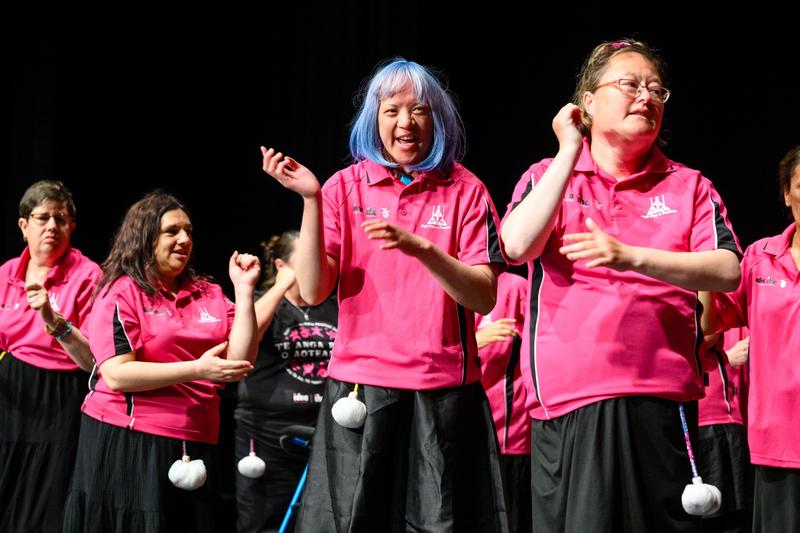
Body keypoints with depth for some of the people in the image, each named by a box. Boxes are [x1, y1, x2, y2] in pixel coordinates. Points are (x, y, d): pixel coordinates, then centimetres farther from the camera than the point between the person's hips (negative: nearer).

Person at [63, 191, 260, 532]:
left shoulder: (210, 295, 11)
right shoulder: (121, 293, -3)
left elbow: (239, 363, 2)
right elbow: (116, 374, -14)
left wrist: (244, 290, -2)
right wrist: (196, 370, -19)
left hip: (193, 446, 5)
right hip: (126, 443, -4)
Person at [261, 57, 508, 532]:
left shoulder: (465, 190, 4)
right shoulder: (345, 187, 5)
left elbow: (485, 297, -5)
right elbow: (313, 292, -4)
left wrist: (421, 248, -20)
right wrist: (312, 200, -13)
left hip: (444, 391, 0)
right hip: (361, 387, 0)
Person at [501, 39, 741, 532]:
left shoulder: (688, 186, 10)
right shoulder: (547, 177, 10)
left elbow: (727, 270, -5)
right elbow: (518, 245, -10)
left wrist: (632, 257, -19)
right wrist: (570, 150, -6)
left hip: (661, 398, 1)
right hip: (567, 396, 0)